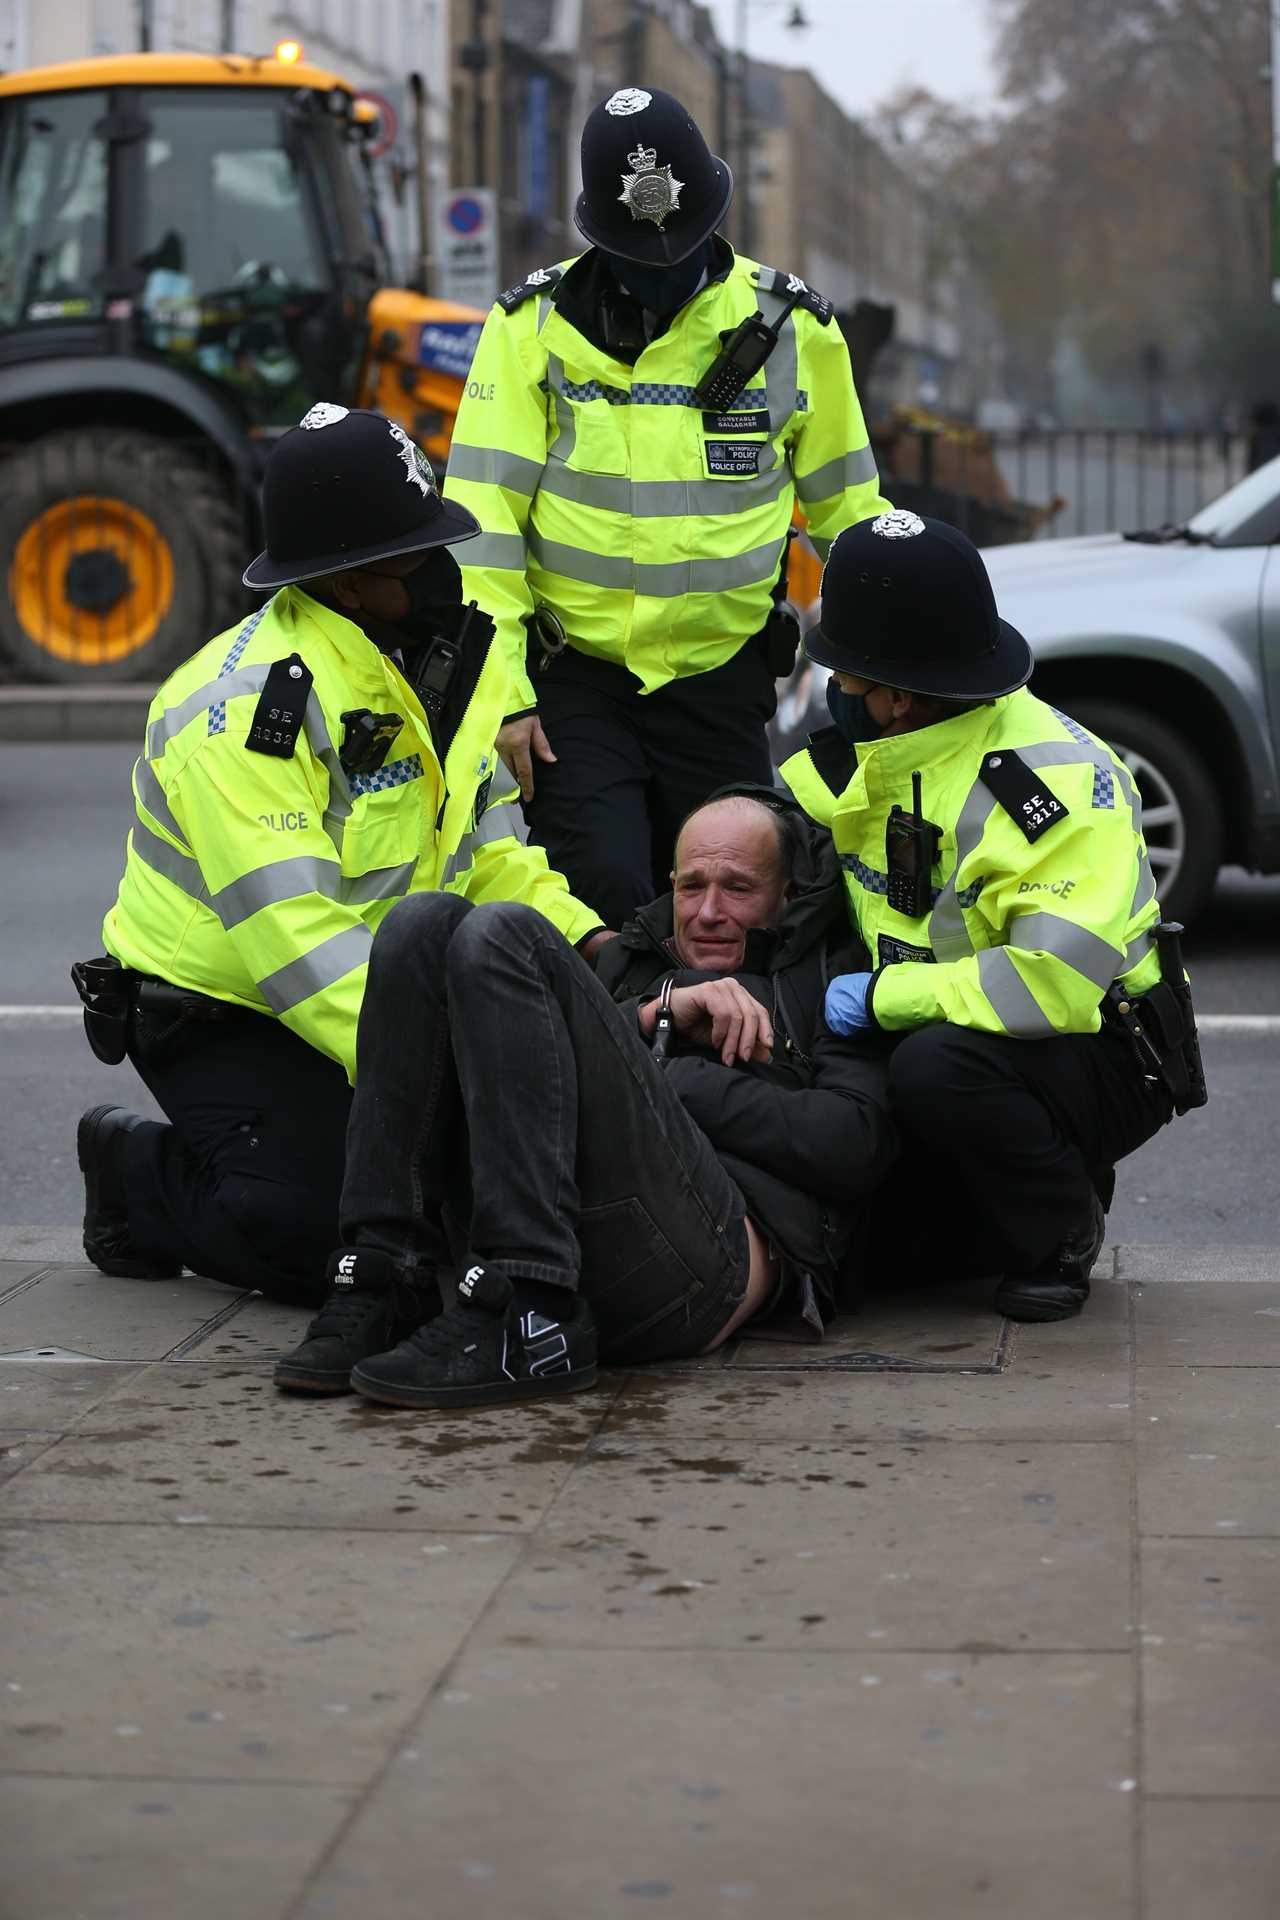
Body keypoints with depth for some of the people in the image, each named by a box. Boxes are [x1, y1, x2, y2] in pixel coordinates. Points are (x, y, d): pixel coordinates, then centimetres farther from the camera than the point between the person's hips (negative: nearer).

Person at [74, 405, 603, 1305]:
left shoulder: (456, 654, 0)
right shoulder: (249, 706, -27)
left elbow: (487, 851, 8)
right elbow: (294, 935, -33)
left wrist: (589, 943, -10)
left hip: (386, 992, 8)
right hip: (219, 1009, -8)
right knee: (329, 1225, -24)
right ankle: (138, 1174, 7)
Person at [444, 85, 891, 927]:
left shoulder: (791, 327, 0)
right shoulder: (535, 322, -5)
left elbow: (847, 509, 10)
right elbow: (482, 515, -8)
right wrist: (500, 691, -15)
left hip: (722, 677, 2)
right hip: (575, 675, -2)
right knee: (600, 903, -12)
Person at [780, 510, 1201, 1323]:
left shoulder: (1062, 779, -24)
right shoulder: (860, 757, 2)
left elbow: (1053, 982, -34)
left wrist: (884, 996, -27)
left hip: (1102, 1058, -8)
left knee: (936, 1070, -37)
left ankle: (1062, 1234, -8)